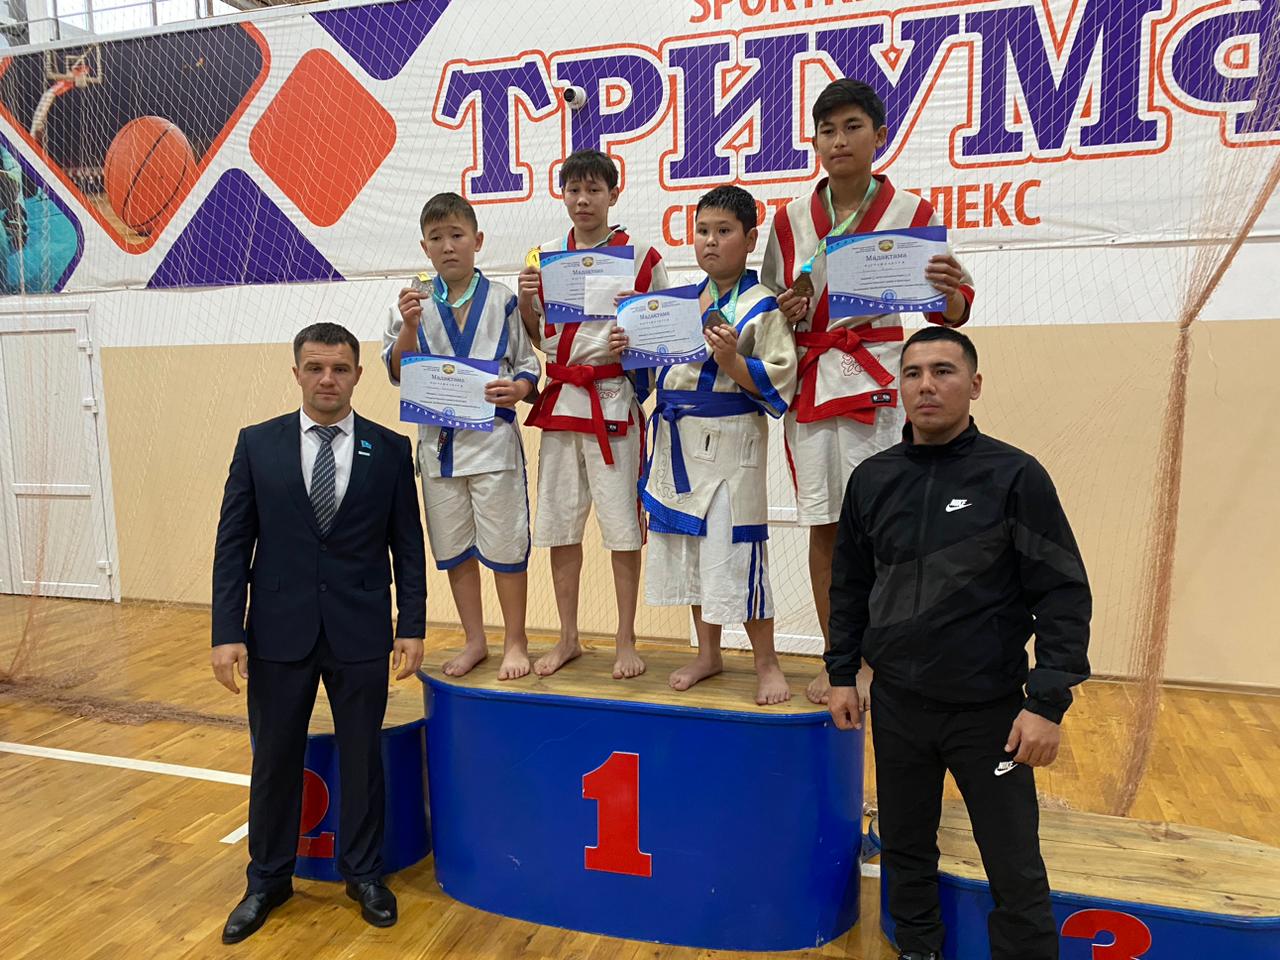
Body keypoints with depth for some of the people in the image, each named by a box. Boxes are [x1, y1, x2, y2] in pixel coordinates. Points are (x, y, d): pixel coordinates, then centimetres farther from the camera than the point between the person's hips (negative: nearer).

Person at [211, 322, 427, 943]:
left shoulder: (389, 449, 0)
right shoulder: (257, 444, 1)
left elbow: (408, 545, 2)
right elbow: (233, 543, 0)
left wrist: (412, 626, -2)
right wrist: (227, 632, -5)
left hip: (361, 634, 0)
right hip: (278, 632, 1)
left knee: (362, 757, 12)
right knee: (275, 759, 14)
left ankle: (363, 873, 32)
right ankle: (268, 879, 35)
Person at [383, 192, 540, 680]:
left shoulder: (502, 300, -1)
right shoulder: (414, 301, 5)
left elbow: (529, 362, 2)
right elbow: (398, 372, 2)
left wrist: (518, 389, -18)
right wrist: (409, 327, -14)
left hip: (493, 435, -3)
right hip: (437, 438, 3)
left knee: (505, 546, 2)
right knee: (454, 548, 12)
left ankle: (515, 643, 19)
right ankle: (475, 640, 29)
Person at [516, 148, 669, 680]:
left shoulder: (640, 255, -1)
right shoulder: (546, 257, 11)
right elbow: (536, 338, 15)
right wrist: (524, 300, -3)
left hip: (615, 400, -4)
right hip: (560, 398, 4)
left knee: (622, 525, -1)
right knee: (559, 524, 9)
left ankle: (625, 641, 14)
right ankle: (568, 638, 23)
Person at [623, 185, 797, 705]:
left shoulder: (761, 307, -6)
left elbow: (777, 383, -11)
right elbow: (660, 368, 23)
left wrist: (732, 359, -25)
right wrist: (631, 348, 4)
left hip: (729, 441, -7)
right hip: (679, 441, 7)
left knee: (733, 551, -3)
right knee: (689, 547, 13)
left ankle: (767, 663, 16)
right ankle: (707, 654, 30)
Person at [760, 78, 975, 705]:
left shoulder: (910, 212, 0)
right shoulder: (791, 220, 8)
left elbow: (949, 312, -1)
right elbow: (770, 304, 17)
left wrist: (951, 294, -24)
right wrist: (785, 313, -6)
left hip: (875, 379, -3)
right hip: (809, 382, 3)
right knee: (822, 525, 7)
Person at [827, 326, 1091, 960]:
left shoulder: (1014, 476, -9)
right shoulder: (872, 479, 2)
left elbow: (1064, 595, -9)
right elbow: (849, 585, 11)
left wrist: (1048, 703, -14)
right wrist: (842, 674, 9)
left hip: (990, 710, -3)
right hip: (896, 704, 4)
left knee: (1017, 877, 4)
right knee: (906, 853, 18)